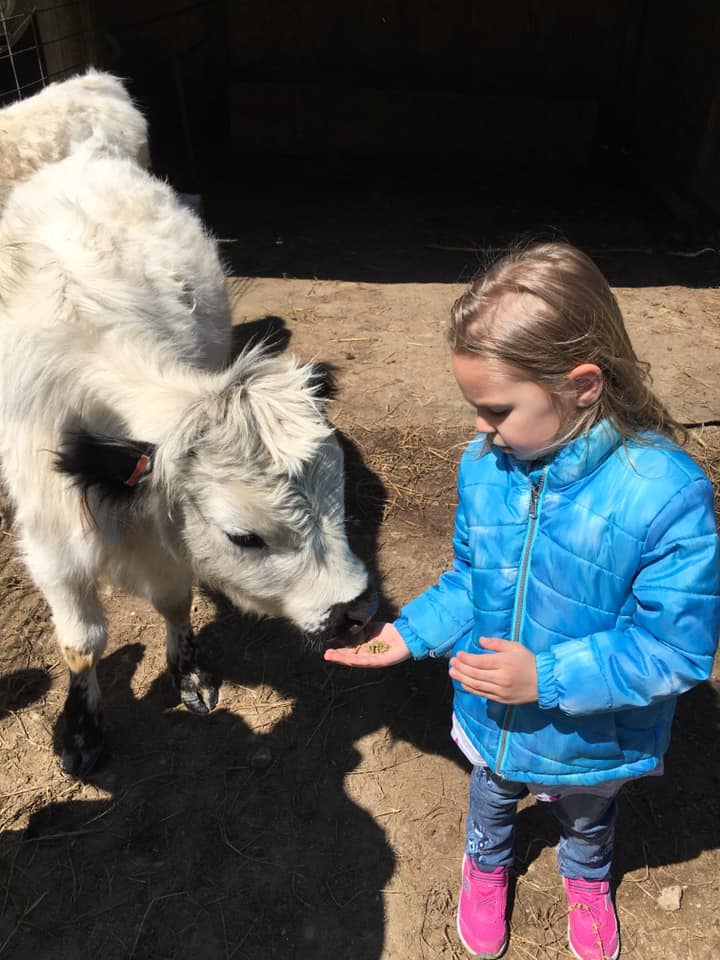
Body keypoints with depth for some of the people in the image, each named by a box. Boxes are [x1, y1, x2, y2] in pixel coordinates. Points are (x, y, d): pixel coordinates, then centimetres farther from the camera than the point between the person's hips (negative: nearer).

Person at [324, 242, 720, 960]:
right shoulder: (484, 467, -20)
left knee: (587, 817, 33)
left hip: (595, 739, -2)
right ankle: (486, 868, 69)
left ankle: (586, 879, 69)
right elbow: (468, 580, -4)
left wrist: (550, 677, -35)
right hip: (491, 720, 3)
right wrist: (411, 633, -16)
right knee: (490, 799, 34)